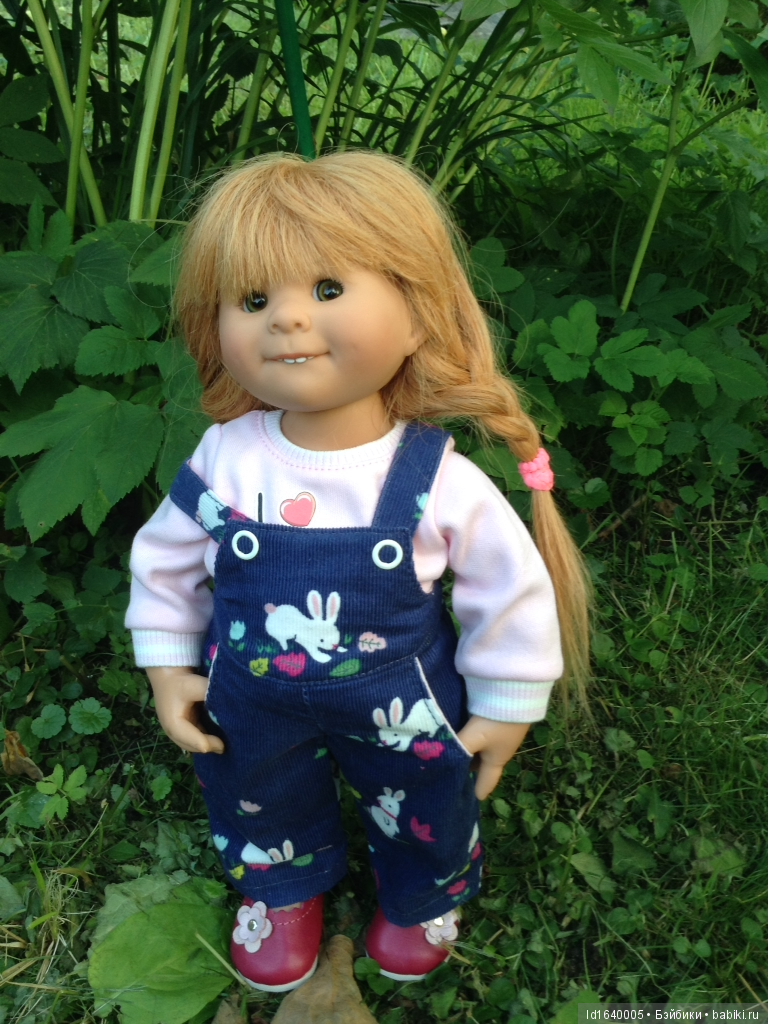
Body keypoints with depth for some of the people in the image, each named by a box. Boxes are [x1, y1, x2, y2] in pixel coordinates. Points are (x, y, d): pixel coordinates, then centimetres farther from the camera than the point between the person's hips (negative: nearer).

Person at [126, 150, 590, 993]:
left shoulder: (439, 482, -28)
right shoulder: (225, 462, -21)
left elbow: (513, 591, -14)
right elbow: (166, 560, -2)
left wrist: (506, 709, -5)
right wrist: (167, 668, 1)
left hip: (403, 716, -1)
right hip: (252, 711, 2)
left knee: (425, 820, 27)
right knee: (260, 806, 30)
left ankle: (421, 900, 63)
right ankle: (283, 890, 65)